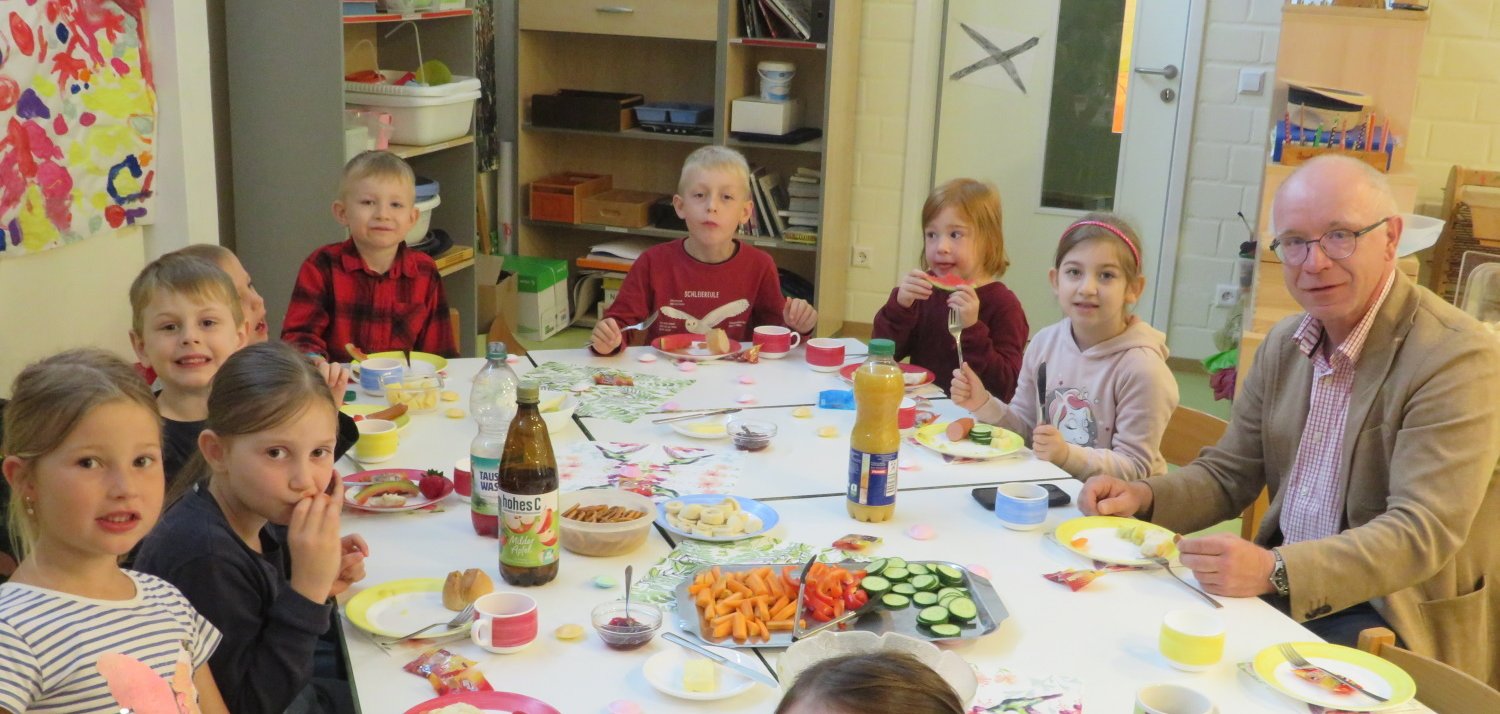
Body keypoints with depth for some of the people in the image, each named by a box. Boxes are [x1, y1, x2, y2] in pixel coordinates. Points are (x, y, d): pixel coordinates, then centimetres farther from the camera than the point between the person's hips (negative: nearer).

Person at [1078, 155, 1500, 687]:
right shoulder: (1285, 343, 5)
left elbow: (1423, 533, -24)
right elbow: (1229, 474, 11)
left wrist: (1276, 572, -36)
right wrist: (1144, 497, -9)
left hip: (1397, 615, -6)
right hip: (1279, 582, 6)